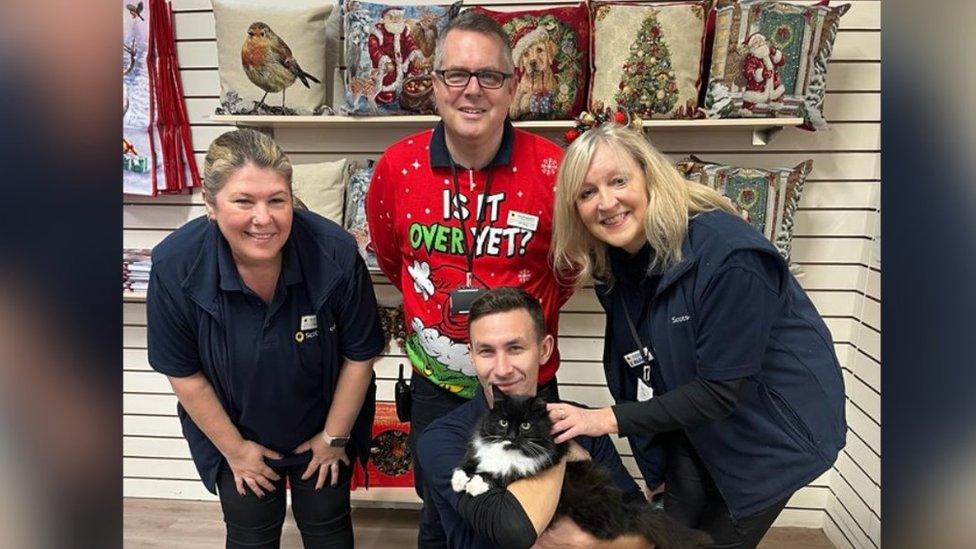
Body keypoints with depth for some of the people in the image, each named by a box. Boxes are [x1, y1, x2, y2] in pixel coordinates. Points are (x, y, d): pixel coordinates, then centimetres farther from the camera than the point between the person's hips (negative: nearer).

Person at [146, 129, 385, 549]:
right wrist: (234, 449, -5)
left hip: (323, 424, 0)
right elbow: (184, 373, -13)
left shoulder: (335, 253, -29)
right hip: (234, 430, 1)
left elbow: (359, 355, -16)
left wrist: (334, 437, -6)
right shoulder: (175, 265, -26)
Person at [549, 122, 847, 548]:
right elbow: (636, 353, 0)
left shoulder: (729, 257, -32)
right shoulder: (610, 260, -9)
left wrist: (611, 418, -26)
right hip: (694, 421, 6)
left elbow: (720, 392, -29)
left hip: (773, 426, -5)